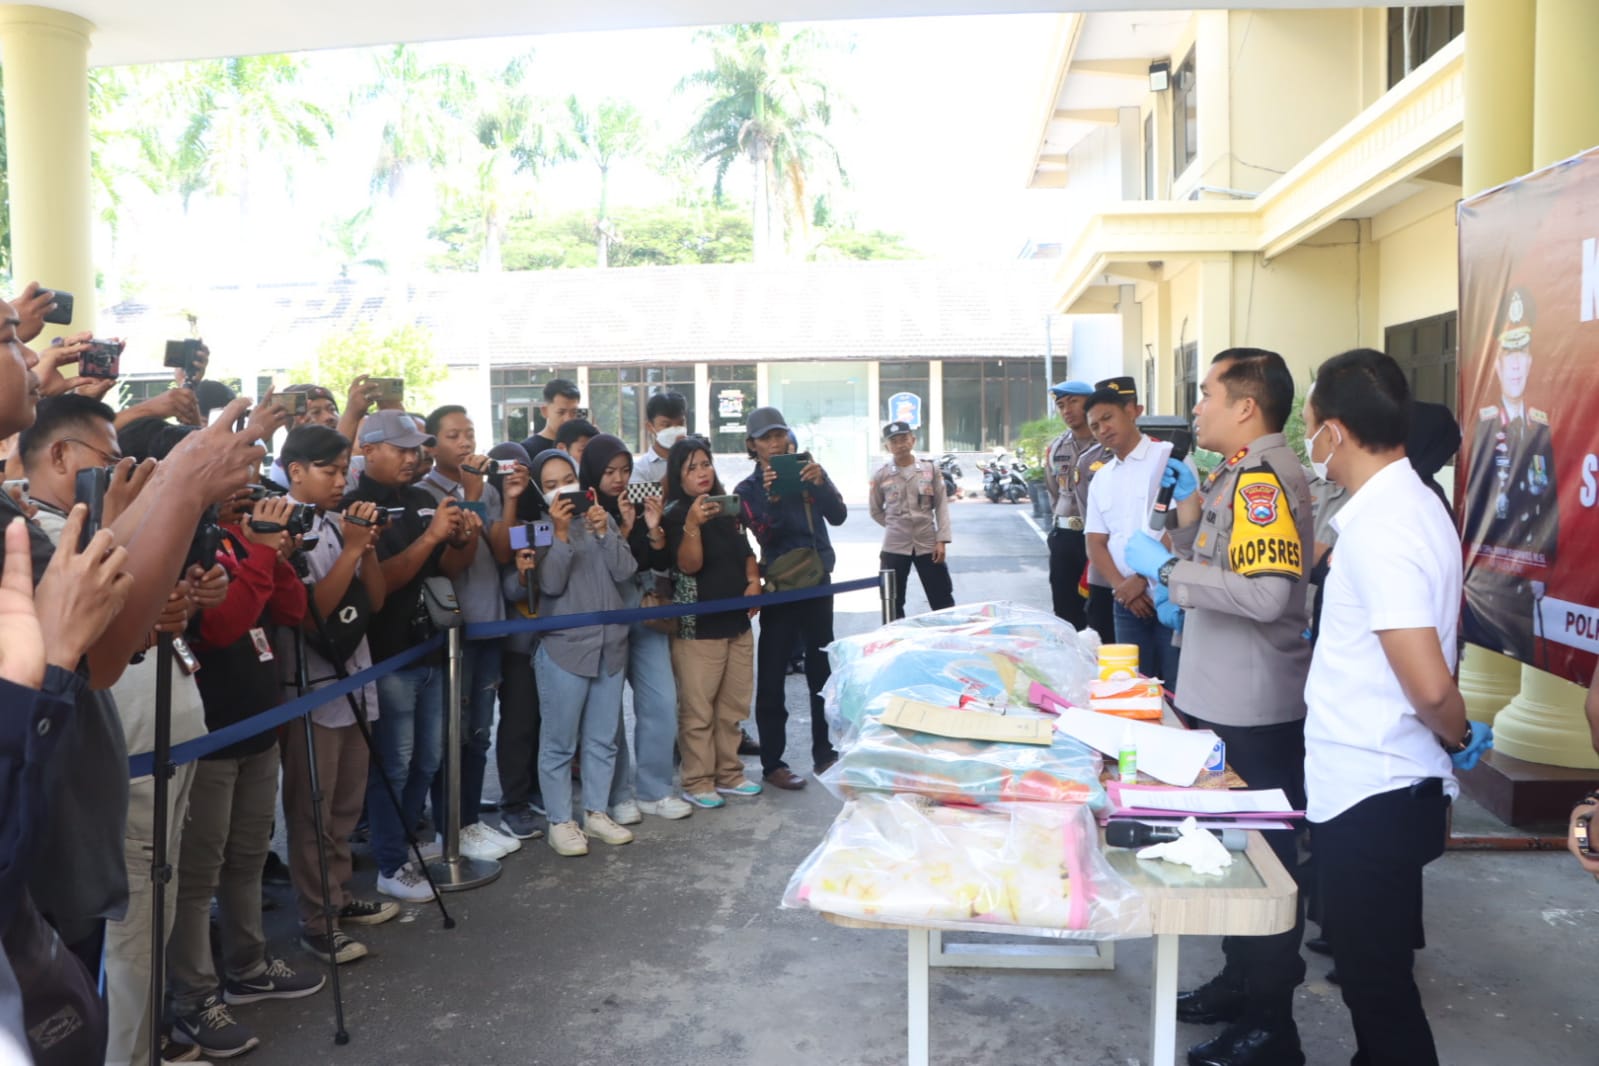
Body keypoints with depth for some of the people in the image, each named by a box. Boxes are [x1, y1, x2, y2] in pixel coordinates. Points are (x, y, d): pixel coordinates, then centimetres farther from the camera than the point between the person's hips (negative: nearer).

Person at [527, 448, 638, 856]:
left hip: (610, 644, 4)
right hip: (563, 647, -4)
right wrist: (560, 532, -23)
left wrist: (603, 532, -14)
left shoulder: (602, 518, 8)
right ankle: (559, 821, 12)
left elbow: (625, 571, -2)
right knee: (559, 742, 2)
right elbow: (551, 584, -15)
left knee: (603, 739, 12)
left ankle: (596, 812, 23)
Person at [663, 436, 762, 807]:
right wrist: (692, 524, -35)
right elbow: (689, 565, -20)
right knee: (698, 710, -1)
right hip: (697, 626, -6)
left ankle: (728, 773, 25)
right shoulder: (676, 514, -8)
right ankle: (697, 783, 9)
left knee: (733, 707, 13)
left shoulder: (726, 508, 12)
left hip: (737, 621, 7)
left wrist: (754, 580, 3)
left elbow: (745, 552, 22)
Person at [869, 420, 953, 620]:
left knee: (943, 601, 4)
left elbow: (941, 506, 2)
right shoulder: (881, 475, 0)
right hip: (894, 546, 0)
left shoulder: (930, 469, 2)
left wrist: (942, 539, -7)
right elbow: (875, 511, 10)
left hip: (928, 544, 0)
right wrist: (897, 526, 2)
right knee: (893, 604, 7)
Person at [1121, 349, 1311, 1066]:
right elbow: (1210, 560, 19)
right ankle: (1241, 983, 38)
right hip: (1227, 699, 10)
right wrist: (1190, 499, 6)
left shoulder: (1264, 475, -20)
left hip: (1253, 709, -10)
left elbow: (1267, 591, -32)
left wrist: (1164, 569, -24)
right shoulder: (1240, 472, 11)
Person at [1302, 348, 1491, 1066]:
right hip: (1385, 789, 10)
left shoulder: (1380, 528, -22)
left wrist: (1457, 738, -8)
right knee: (1378, 973, 22)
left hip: (1368, 797, -10)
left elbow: (1429, 685, -26)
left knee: (1375, 983, 4)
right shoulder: (1411, 502, 8)